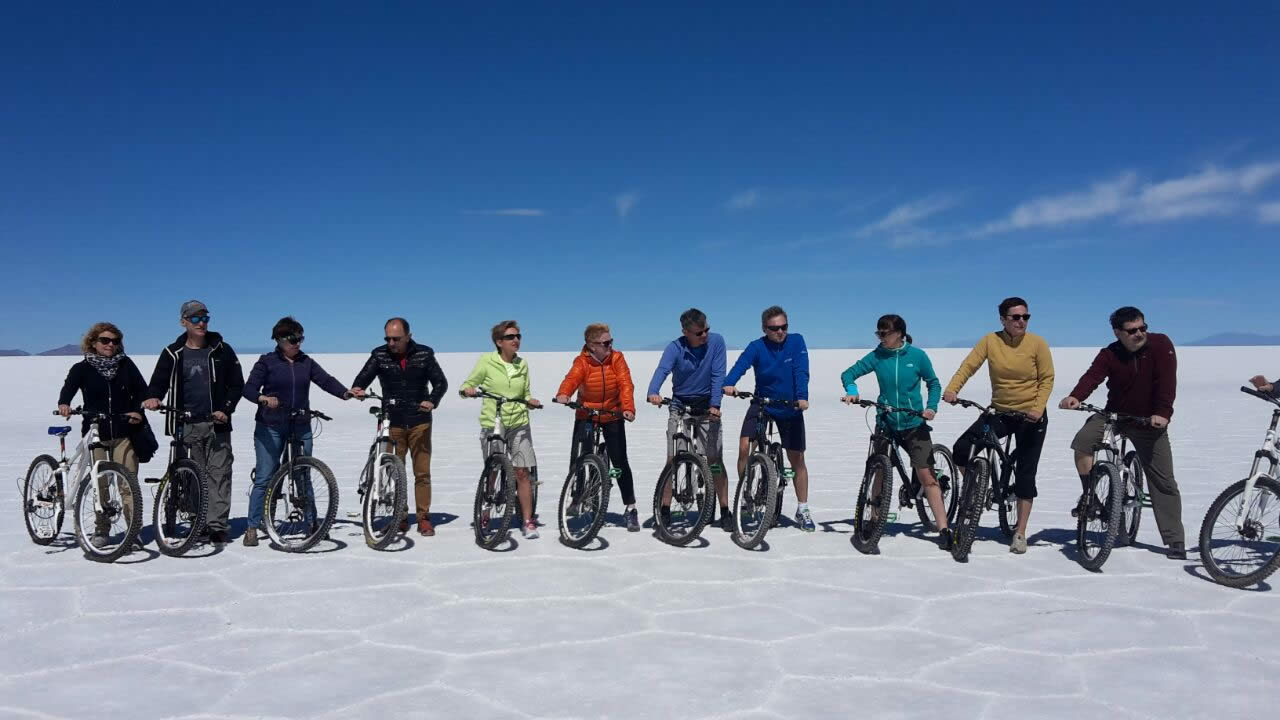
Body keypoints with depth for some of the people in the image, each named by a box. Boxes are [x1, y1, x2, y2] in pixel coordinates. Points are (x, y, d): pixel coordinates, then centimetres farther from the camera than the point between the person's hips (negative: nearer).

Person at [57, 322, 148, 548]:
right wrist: (64, 404, -33)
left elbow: (142, 389, 7)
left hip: (124, 433, 0)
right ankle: (101, 530, 19)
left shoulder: (126, 364, 7)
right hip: (95, 433, 0)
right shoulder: (82, 368, 4)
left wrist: (138, 411, -10)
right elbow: (68, 388, -11)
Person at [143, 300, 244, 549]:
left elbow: (237, 384, 7)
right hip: (186, 425, 1)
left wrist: (225, 410, -7)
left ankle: (217, 526, -5)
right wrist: (152, 397, -13)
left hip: (217, 424, -1)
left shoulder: (221, 350, 7)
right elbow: (158, 382, 10)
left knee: (219, 474, -6)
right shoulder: (173, 354, 9)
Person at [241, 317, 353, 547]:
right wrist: (263, 398, -28)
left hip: (300, 428, 3)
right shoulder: (267, 362, 0)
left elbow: (326, 380, -1)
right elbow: (249, 388, -7)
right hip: (270, 428, -3)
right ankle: (253, 527, 7)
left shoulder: (306, 362, 9)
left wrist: (345, 393, -19)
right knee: (264, 478, -1)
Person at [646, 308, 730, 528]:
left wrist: (715, 404, -25)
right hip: (679, 405, 0)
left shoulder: (716, 341, -9)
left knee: (715, 460, -2)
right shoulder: (675, 348, -12)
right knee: (673, 459, -1)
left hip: (707, 407, 0)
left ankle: (725, 511, 6)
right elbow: (662, 370, -29)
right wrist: (653, 393, -49)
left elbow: (718, 376, -13)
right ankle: (665, 508, 9)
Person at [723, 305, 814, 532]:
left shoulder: (796, 341, -10)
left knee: (797, 460, 5)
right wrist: (729, 384, -48)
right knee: (744, 448, -16)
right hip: (761, 405, 0)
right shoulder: (757, 347, -12)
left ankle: (803, 510, 21)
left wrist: (802, 397, -35)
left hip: (790, 409, 0)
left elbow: (801, 371, -19)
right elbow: (740, 365, -28)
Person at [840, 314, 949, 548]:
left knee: (927, 476, -7)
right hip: (885, 422, 2)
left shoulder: (917, 355, -5)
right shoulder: (876, 356, -3)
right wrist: (851, 390, -20)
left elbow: (934, 383, 5)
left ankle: (944, 530, -6)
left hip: (913, 424, -2)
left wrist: (931, 407, -11)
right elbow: (849, 374, 0)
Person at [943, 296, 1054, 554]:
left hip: (1030, 416, -1)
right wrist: (951, 389, -30)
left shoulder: (1037, 343, -9)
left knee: (1025, 473, 1)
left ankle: (1020, 533, 12)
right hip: (999, 412, 2)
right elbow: (969, 365, -14)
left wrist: (1038, 408, -20)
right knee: (961, 448, -17)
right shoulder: (990, 341, -6)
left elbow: (1047, 378, -6)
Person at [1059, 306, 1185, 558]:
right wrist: (1076, 396, -46)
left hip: (1151, 422, -1)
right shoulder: (1110, 354, -9)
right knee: (1082, 442, -25)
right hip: (1114, 414, 1)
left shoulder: (1161, 344, -12)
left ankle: (1175, 540, 10)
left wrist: (1162, 413, -33)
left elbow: (1167, 381, -20)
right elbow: (1093, 375, -25)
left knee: (1164, 482, 1)